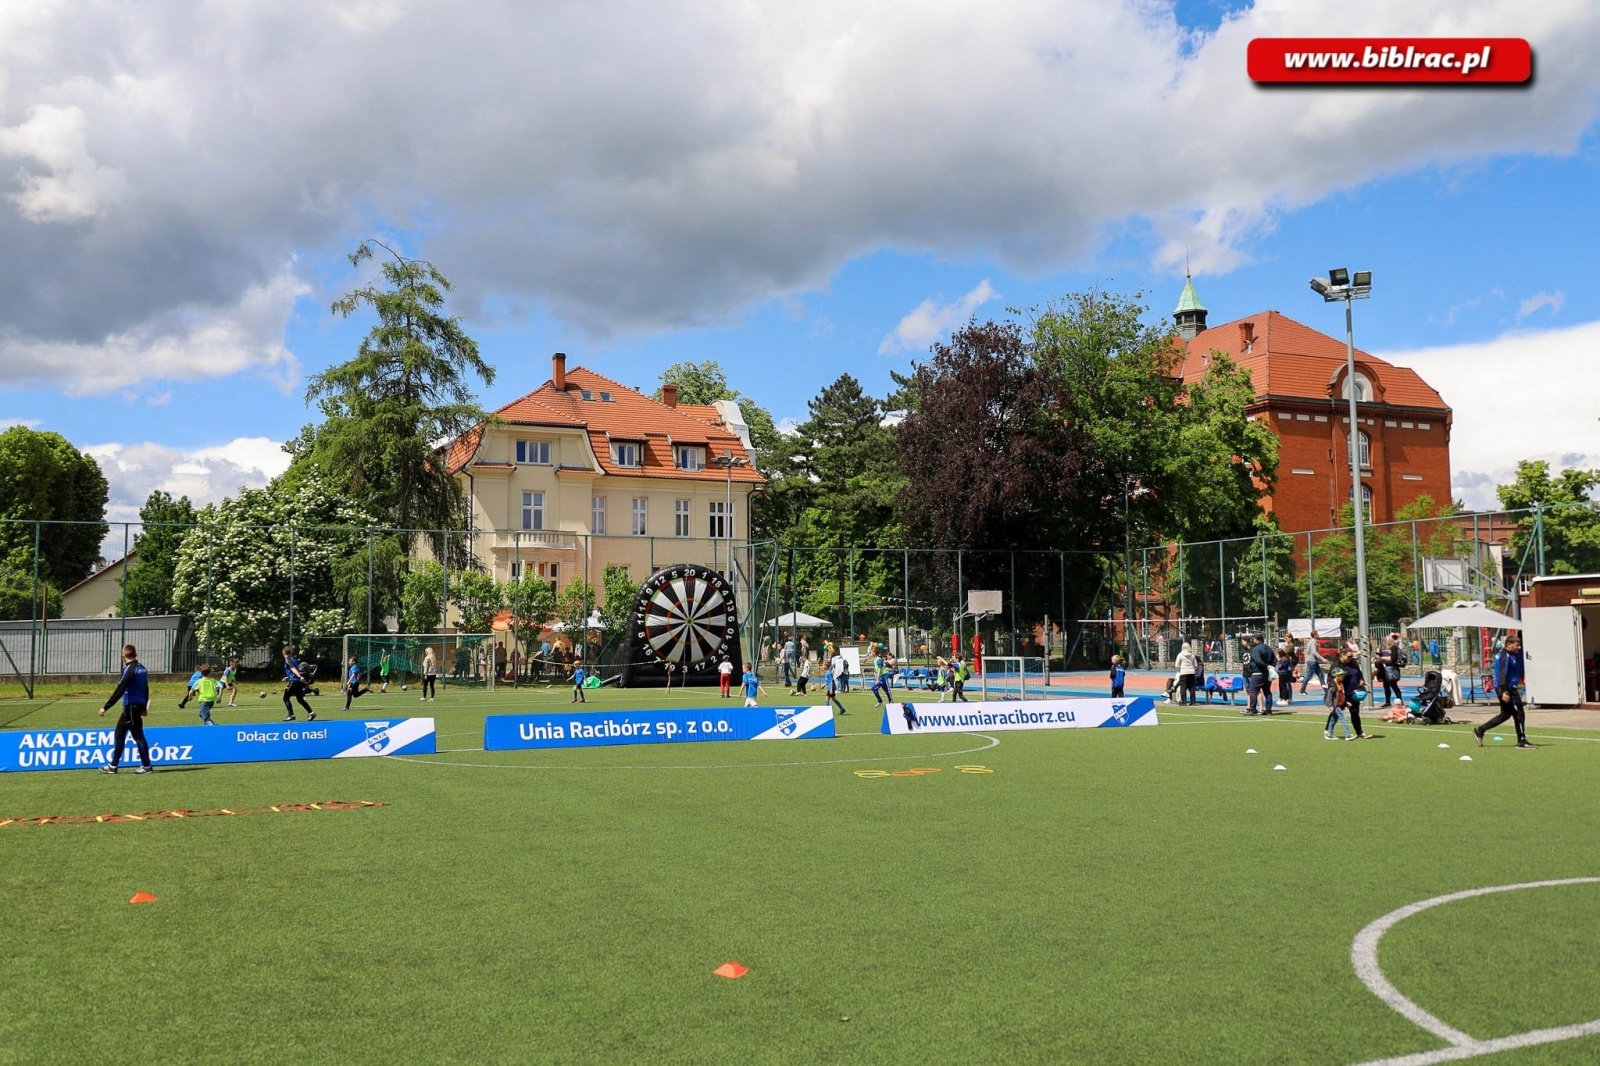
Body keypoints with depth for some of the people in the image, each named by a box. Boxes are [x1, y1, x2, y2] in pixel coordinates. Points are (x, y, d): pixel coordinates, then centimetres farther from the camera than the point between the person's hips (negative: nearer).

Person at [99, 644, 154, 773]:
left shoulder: (129, 669, -14)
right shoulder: (141, 668, 10)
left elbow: (119, 691, -19)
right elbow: (146, 689, 16)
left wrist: (105, 707, -18)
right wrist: (144, 707, 25)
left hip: (131, 707, -9)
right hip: (139, 707, 9)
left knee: (138, 736, -4)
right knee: (119, 734, 15)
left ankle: (146, 766, 0)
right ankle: (113, 765, 19)